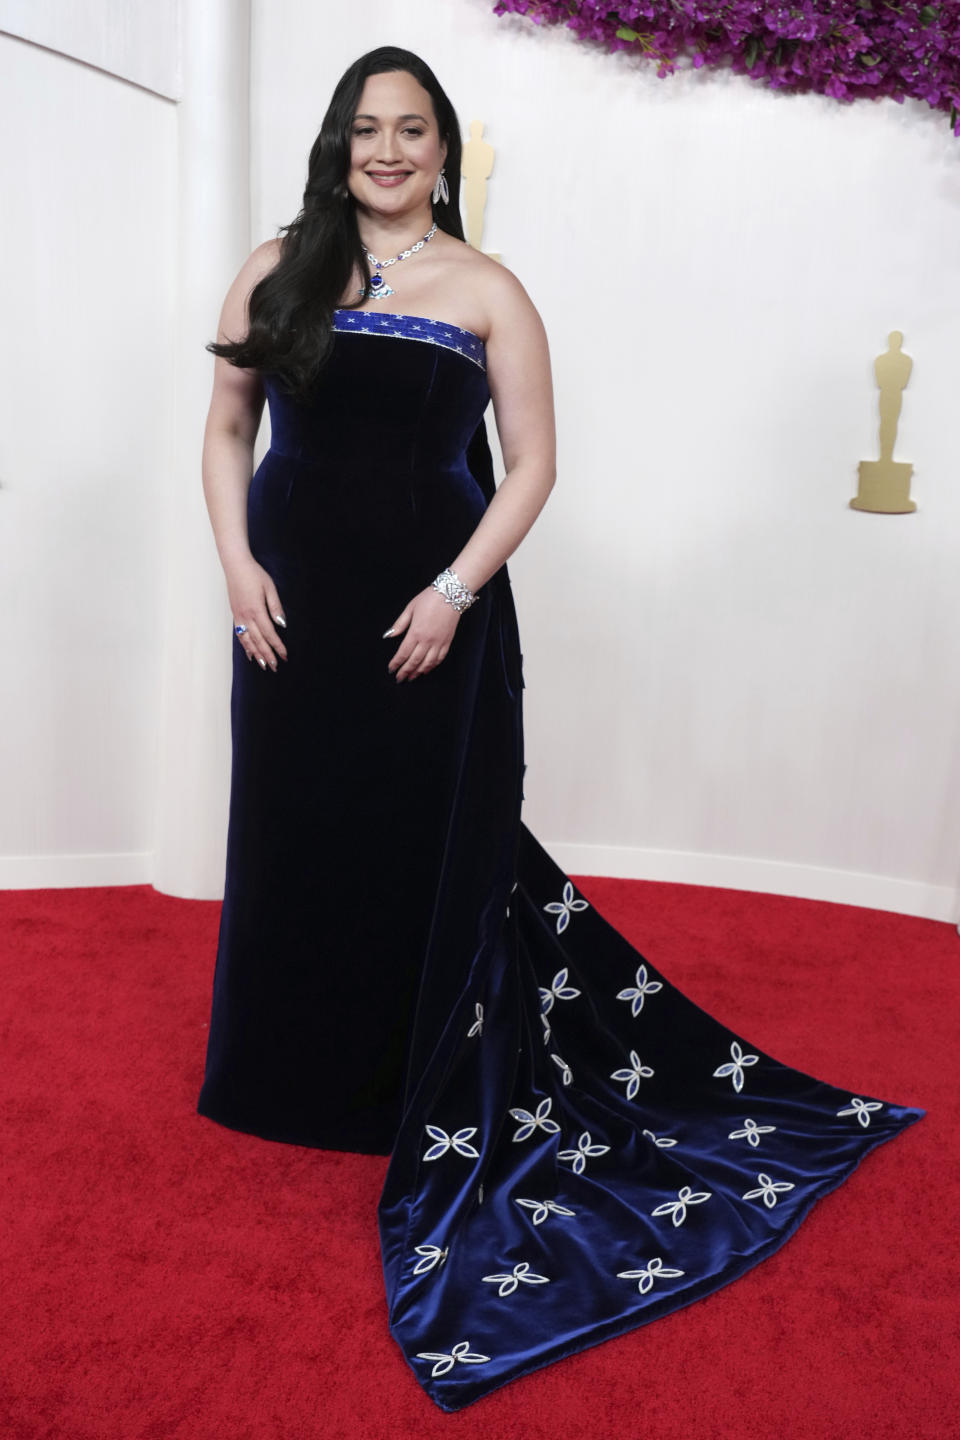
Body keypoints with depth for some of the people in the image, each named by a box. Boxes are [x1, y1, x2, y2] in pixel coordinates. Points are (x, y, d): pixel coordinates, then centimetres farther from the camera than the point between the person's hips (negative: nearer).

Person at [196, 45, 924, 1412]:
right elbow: (227, 430, 10)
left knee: (436, 845, 4)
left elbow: (531, 463, 0)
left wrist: (456, 592, -12)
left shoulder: (486, 291, 3)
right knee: (295, 832, 9)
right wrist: (239, 567, -3)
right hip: (294, 611, 2)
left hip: (431, 618, -2)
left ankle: (433, 1090, 24)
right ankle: (296, 1078, 31)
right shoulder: (276, 271, 8)